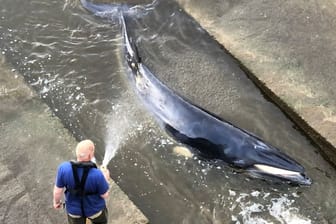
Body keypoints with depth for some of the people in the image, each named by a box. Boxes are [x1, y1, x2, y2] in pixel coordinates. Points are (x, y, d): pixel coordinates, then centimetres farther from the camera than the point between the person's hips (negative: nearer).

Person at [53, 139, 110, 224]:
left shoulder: (64, 168, -32)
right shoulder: (97, 174, -38)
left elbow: (58, 190, -17)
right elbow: (104, 194, -21)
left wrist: (56, 201, 5)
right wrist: (105, 178, -3)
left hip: (75, 207, 2)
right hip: (94, 207, -2)